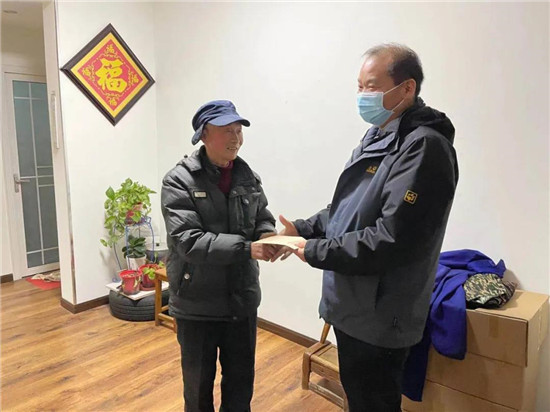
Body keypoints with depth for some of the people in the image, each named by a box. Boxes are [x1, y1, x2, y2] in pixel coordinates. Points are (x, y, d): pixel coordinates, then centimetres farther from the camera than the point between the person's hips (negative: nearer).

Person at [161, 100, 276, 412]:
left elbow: (262, 220, 9)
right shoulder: (180, 180, -14)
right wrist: (245, 247, -31)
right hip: (197, 302, -4)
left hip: (241, 299, 4)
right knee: (199, 382, 18)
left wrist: (269, 236, -15)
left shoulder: (248, 176, 2)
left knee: (242, 379, 21)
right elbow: (187, 241, -23)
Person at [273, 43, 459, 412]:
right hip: (354, 306, 9)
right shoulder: (378, 135, 11)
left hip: (380, 317, -9)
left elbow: (391, 241, -27)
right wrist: (302, 229, 5)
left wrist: (315, 251, -18)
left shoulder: (423, 147, -21)